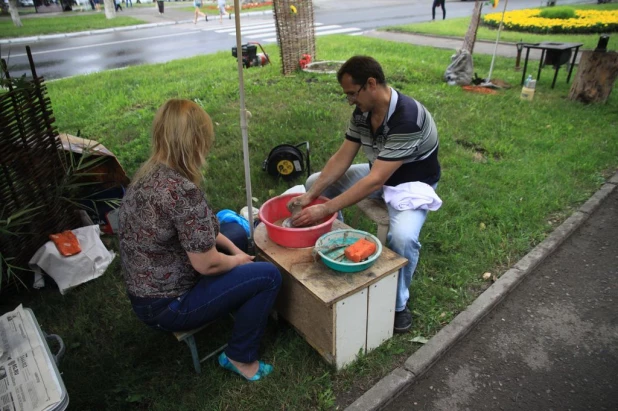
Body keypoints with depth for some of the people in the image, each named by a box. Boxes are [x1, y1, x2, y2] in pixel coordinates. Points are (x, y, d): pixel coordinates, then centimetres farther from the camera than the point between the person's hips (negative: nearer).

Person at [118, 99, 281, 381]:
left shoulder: (149, 173, -1)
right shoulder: (181, 190, -31)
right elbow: (207, 264, -24)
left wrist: (234, 249, 7)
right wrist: (237, 260, -4)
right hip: (166, 306, -9)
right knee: (268, 276, -8)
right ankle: (240, 358, 8)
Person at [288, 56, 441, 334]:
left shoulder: (407, 118, -34)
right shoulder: (363, 110, -10)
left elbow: (375, 181, -38)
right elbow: (342, 157, -8)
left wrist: (324, 210, -38)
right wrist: (310, 196, -20)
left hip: (412, 183, -7)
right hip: (378, 173, 8)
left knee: (403, 237, -36)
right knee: (315, 182, 2)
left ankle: (397, 304, -7)